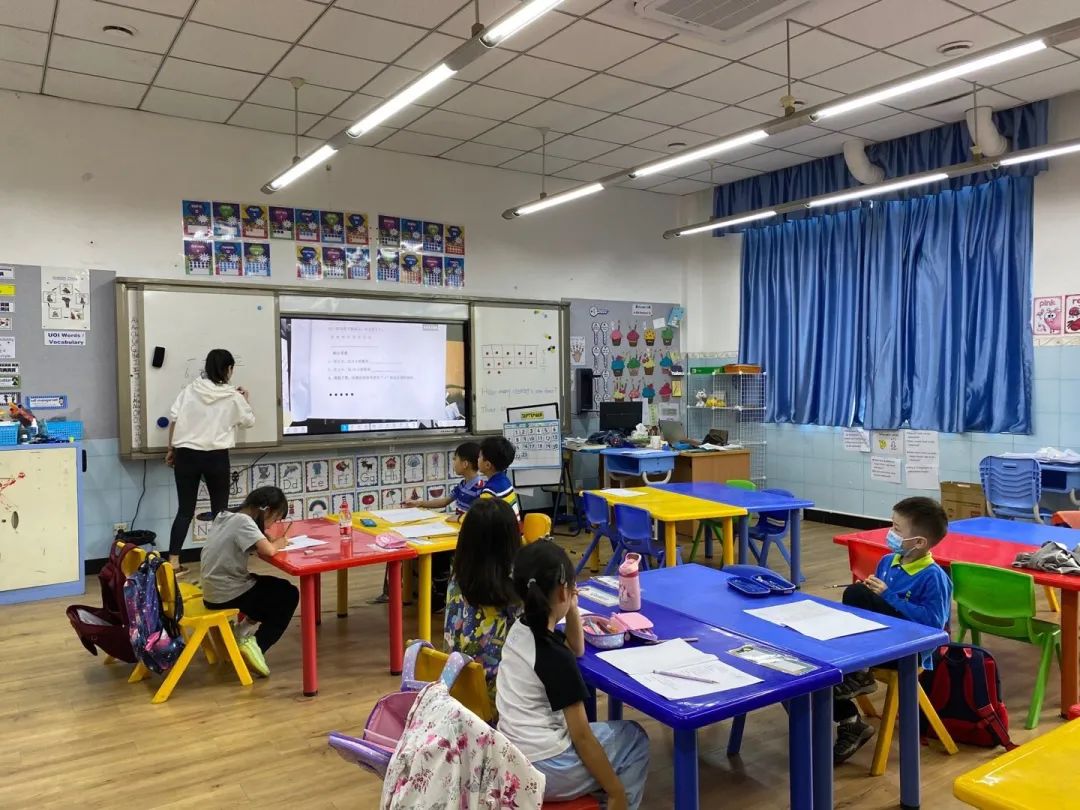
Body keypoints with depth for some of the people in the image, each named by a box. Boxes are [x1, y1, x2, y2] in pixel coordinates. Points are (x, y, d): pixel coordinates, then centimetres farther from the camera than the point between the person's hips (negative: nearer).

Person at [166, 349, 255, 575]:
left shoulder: (190, 389, 1)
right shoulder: (233, 397, -3)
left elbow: (173, 419, 0)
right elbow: (249, 421, 11)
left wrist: (171, 448, 10)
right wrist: (244, 401, 28)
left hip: (186, 454, 3)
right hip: (216, 457, -2)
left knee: (185, 509, 9)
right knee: (219, 510, 10)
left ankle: (173, 562, 6)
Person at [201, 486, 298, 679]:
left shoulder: (225, 516, 6)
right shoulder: (243, 520, -20)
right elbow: (268, 551, -28)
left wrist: (268, 538, 1)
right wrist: (279, 542, -8)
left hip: (214, 592, 9)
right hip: (227, 595, -9)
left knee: (277, 586, 22)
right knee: (289, 595, 7)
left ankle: (246, 633, 16)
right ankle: (256, 643, -1)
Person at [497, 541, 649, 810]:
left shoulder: (520, 630, 0)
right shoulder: (554, 656, -22)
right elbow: (581, 737, -18)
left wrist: (572, 609, 3)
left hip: (510, 759, 8)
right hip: (540, 771, -8)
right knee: (635, 738, 9)